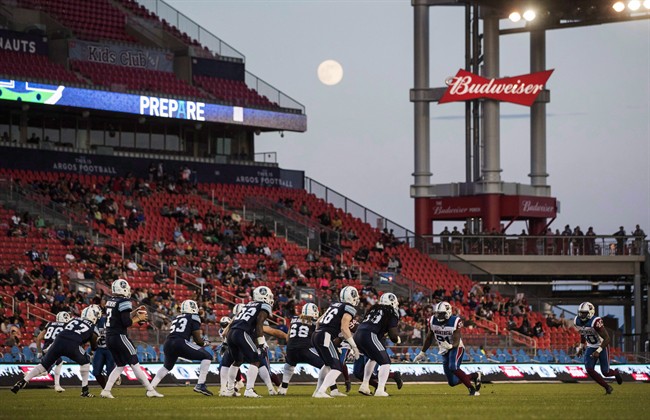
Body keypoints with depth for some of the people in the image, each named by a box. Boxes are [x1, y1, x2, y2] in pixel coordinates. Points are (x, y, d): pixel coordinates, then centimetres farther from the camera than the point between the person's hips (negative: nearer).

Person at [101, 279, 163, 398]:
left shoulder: (110, 302, 12)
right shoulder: (124, 302, -13)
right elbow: (127, 323, -18)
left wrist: (134, 312, 19)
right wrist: (139, 318, -3)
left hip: (109, 338, 8)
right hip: (119, 337, -8)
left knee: (120, 366, 17)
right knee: (135, 364, -3)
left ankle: (106, 390, 7)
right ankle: (150, 390, 0)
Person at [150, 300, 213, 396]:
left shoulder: (176, 319, 27)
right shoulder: (194, 317, 9)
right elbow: (198, 338, 4)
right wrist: (204, 343, 26)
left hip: (168, 344, 7)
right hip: (180, 343, -7)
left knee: (167, 366, 34)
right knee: (207, 357, 5)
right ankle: (200, 385, -7)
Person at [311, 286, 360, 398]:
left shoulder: (334, 305, 21)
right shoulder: (349, 308, -2)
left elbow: (319, 321, 24)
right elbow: (344, 328, -13)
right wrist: (354, 346, -9)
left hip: (316, 335, 8)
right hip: (325, 337, -8)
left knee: (328, 364, 26)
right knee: (336, 368, -6)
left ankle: (318, 391, 27)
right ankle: (321, 392, -20)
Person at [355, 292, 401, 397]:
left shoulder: (374, 309, 25)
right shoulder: (392, 313, 7)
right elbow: (392, 334, 1)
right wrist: (397, 340, 21)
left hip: (358, 334, 7)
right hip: (369, 336, -7)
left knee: (374, 358, 30)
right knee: (385, 362, 3)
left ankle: (364, 385, 27)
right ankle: (380, 390, -11)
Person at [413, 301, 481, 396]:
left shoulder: (455, 322, -21)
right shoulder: (433, 321, -7)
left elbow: (456, 342, -24)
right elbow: (429, 338, 8)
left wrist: (450, 346, -46)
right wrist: (422, 353, 13)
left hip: (456, 348, -6)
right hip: (445, 351, 6)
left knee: (453, 367, -34)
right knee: (452, 382, 2)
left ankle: (472, 389, -22)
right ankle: (474, 376, 25)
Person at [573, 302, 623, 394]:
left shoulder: (595, 322, -31)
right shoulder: (577, 321, -9)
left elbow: (607, 338, -29)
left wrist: (598, 351, -33)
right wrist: (581, 347, 13)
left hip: (602, 346, -6)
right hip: (590, 347, 6)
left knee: (605, 372, 1)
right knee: (589, 369, -12)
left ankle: (616, 373, 40)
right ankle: (607, 387, 5)